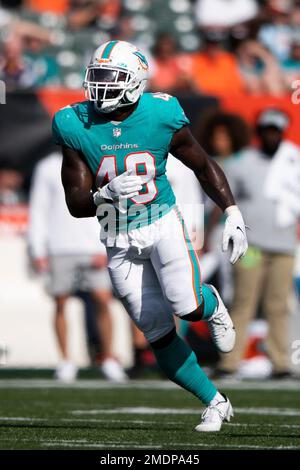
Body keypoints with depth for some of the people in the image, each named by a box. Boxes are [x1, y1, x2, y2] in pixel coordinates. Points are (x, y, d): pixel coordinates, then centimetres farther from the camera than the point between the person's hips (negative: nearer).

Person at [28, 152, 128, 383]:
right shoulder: (48, 168, 8)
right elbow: (38, 210, 9)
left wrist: (105, 249, -4)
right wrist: (38, 250, 2)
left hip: (94, 249, 0)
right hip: (60, 249, 0)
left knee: (103, 301, -9)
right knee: (60, 304, 0)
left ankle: (109, 359, 0)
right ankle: (66, 361, 8)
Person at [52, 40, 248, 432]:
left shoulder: (161, 117, -12)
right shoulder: (77, 127, -9)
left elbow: (204, 167, 2)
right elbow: (76, 204, -9)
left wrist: (233, 214, -4)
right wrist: (107, 194, -30)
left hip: (163, 224, -2)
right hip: (120, 241, 2)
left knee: (188, 307, -23)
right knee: (159, 335, 1)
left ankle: (212, 304, 15)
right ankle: (215, 403, 18)